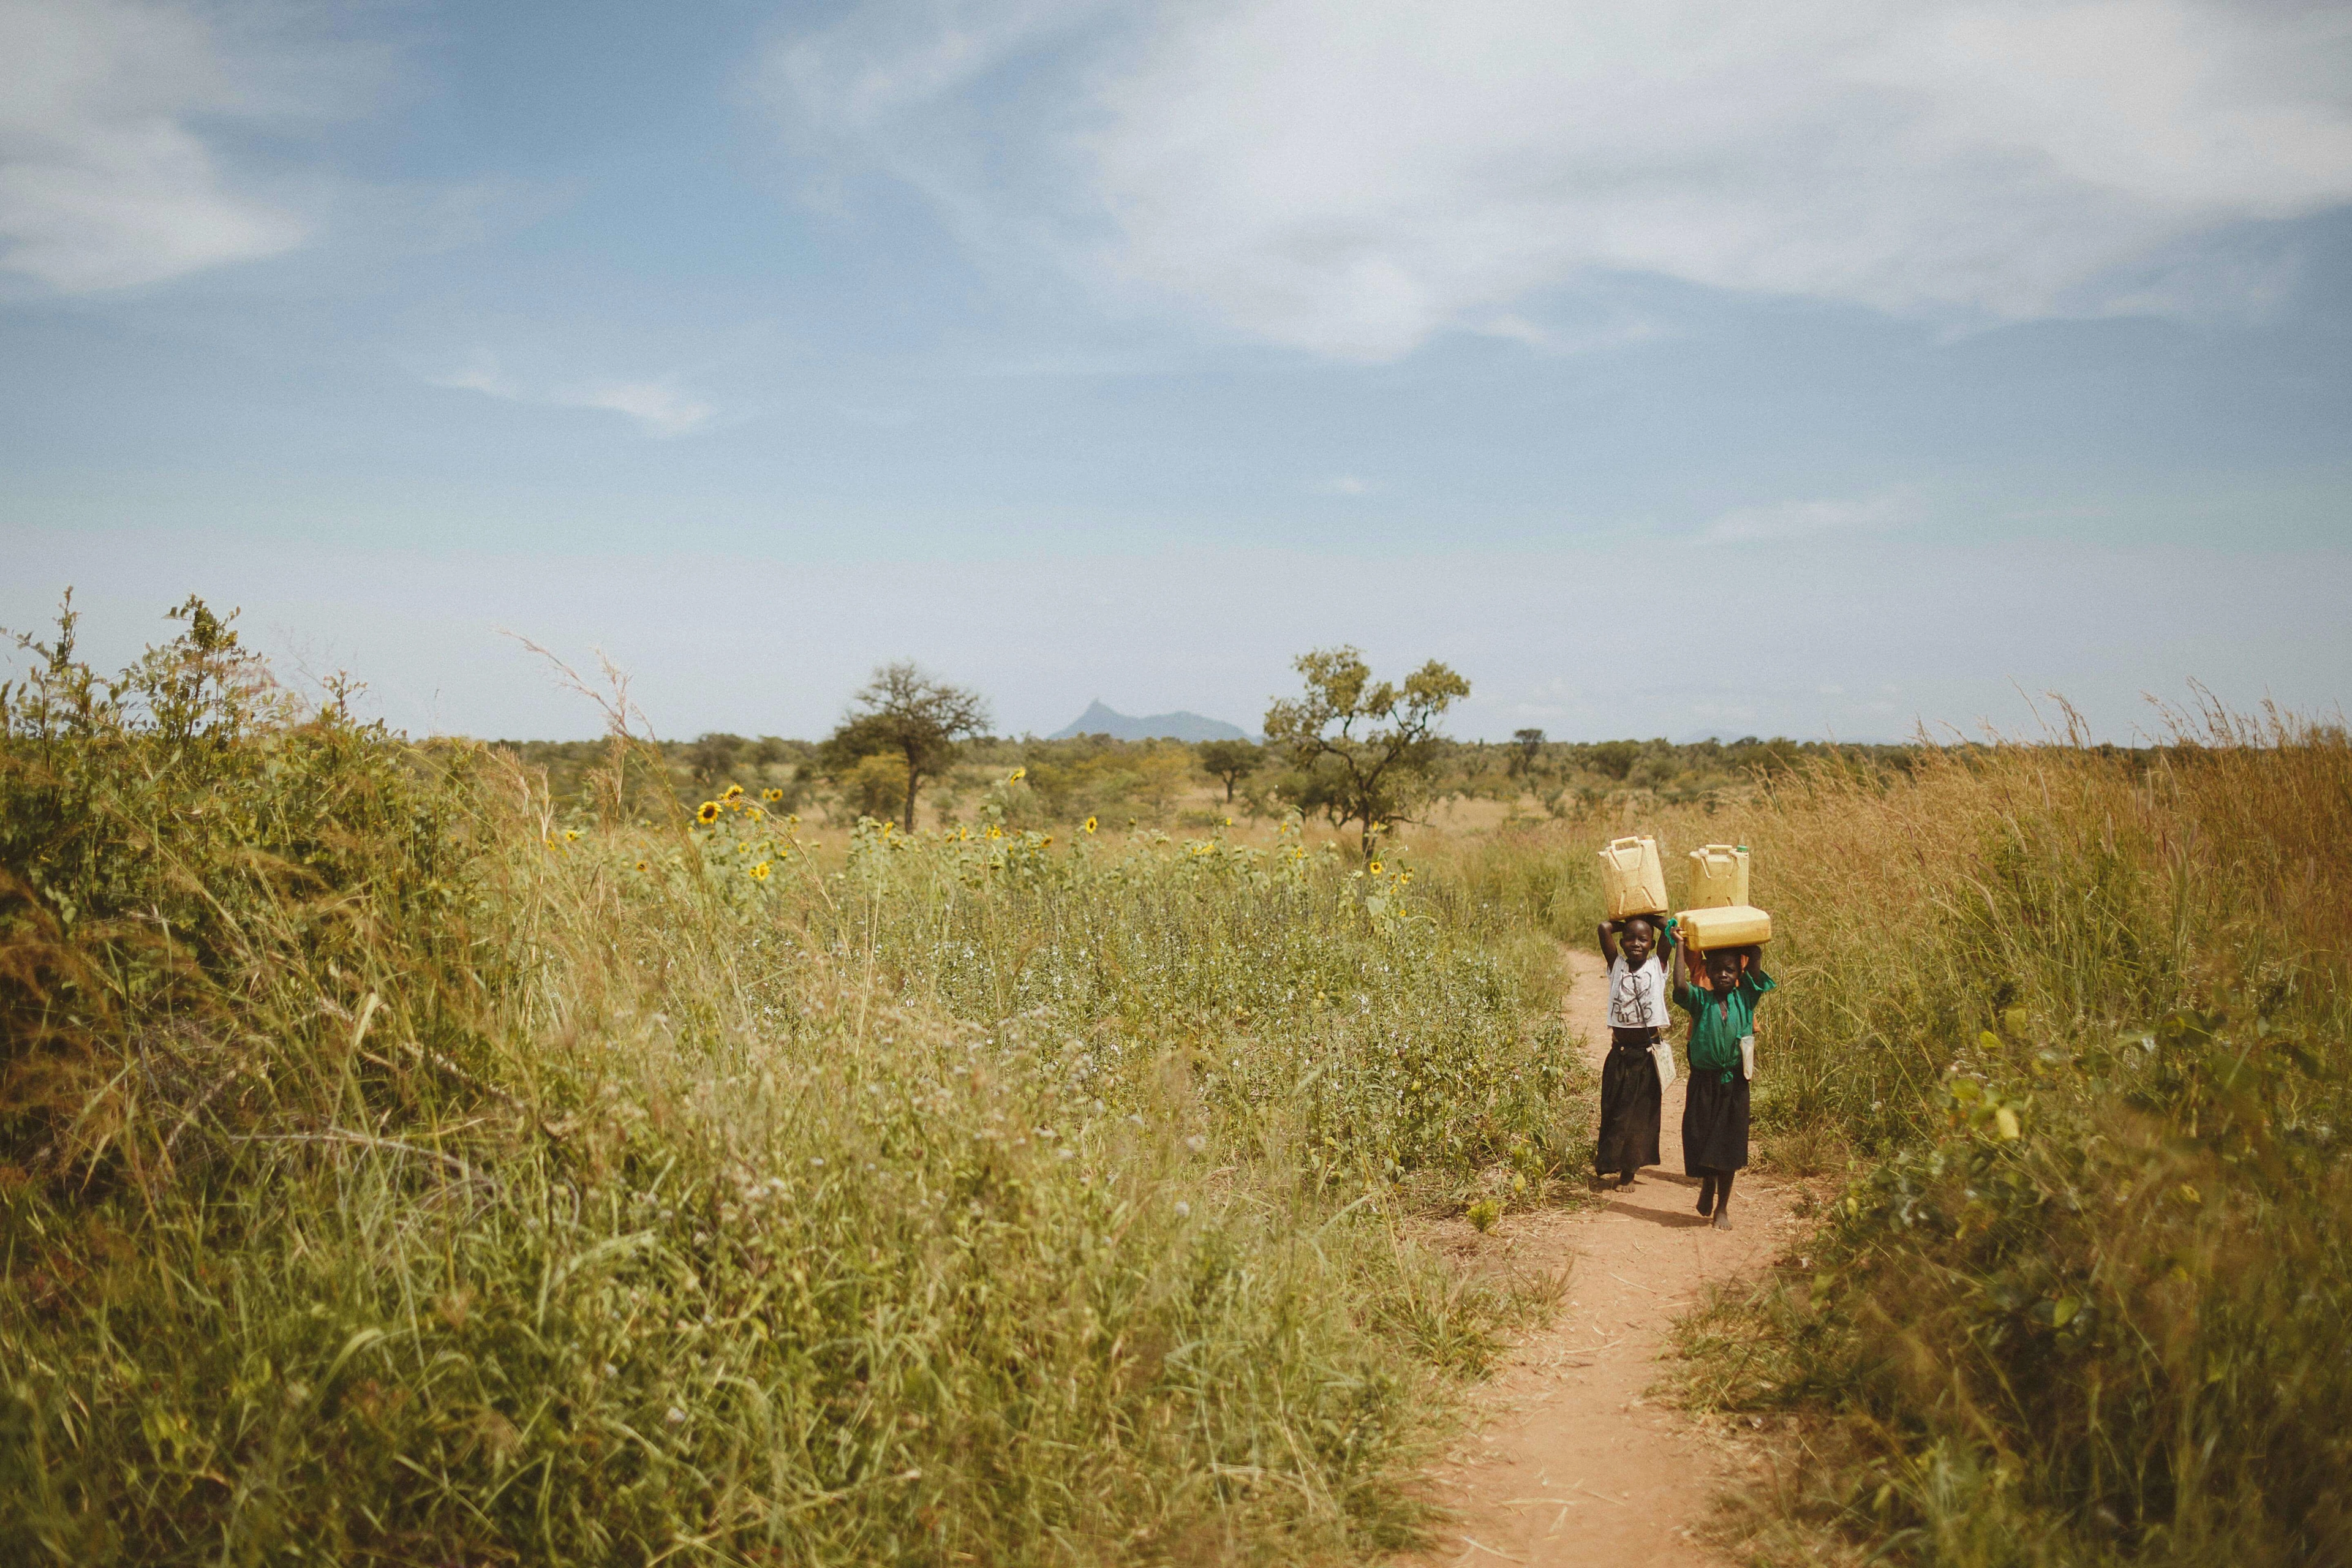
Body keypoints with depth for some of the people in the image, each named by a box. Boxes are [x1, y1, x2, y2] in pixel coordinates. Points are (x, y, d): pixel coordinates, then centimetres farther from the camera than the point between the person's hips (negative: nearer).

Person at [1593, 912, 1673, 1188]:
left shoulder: (1657, 965, 0)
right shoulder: (1616, 965, 1)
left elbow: (1671, 929, -10)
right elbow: (1605, 927, -10)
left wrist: (1649, 920, 5)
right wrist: (1626, 924, 6)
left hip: (1649, 1053, 0)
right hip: (1621, 1051, 0)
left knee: (1643, 1111, 6)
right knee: (1615, 1109, 6)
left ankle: (1629, 1169, 16)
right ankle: (1608, 1162, 20)